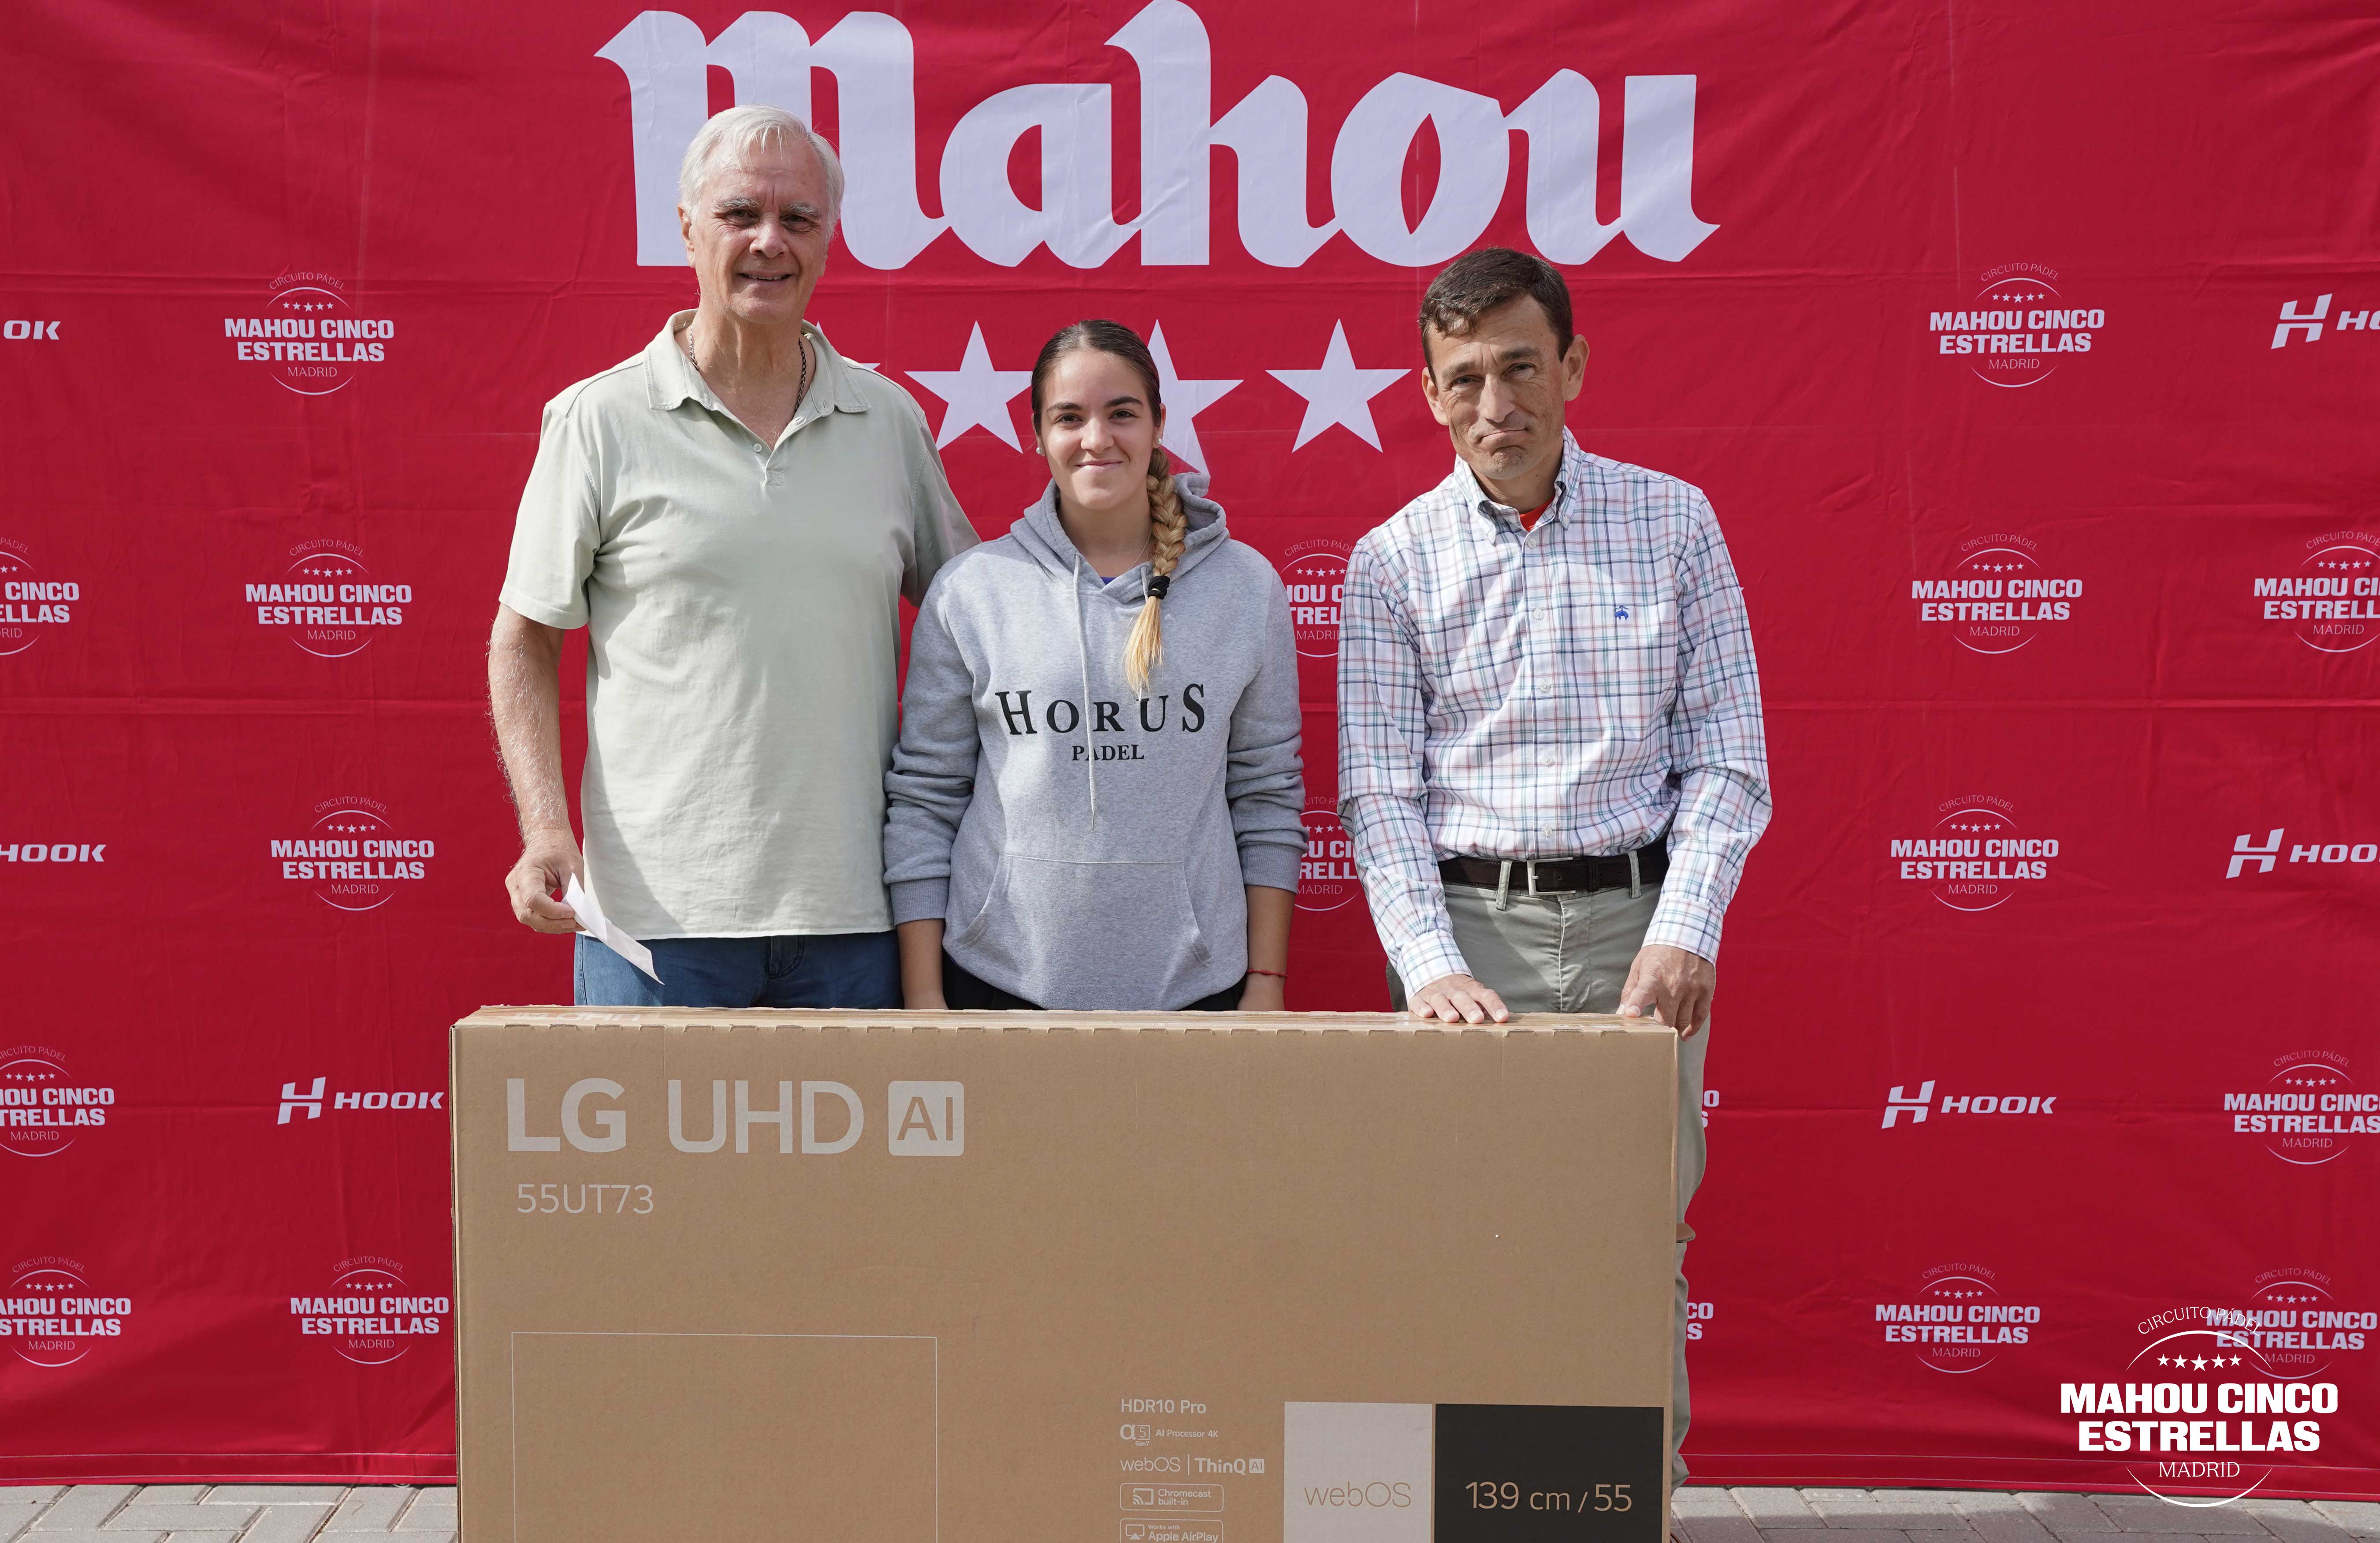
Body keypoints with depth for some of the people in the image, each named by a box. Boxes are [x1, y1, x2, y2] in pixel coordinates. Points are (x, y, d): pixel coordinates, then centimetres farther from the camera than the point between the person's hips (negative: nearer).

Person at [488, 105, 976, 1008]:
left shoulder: (891, 420, 8)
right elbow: (524, 639, 3)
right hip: (658, 905, -2)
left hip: (854, 906, 3)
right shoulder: (600, 420, 0)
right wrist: (545, 828, -9)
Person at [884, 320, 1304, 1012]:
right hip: (1000, 979, 0)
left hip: (1195, 982, 1)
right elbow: (922, 802, 2)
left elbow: (1267, 797, 6)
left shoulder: (1247, 587, 2)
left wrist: (1266, 983, 2)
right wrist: (924, 999, -1)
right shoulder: (968, 591, -1)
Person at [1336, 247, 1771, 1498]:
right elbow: (1379, 793, 0)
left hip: (1635, 919, 0)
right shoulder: (1392, 561, 4)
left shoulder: (1674, 523, 4)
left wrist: (1682, 935, -10)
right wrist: (1429, 963, -13)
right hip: (1466, 923, 0)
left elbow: (1728, 760, 2)